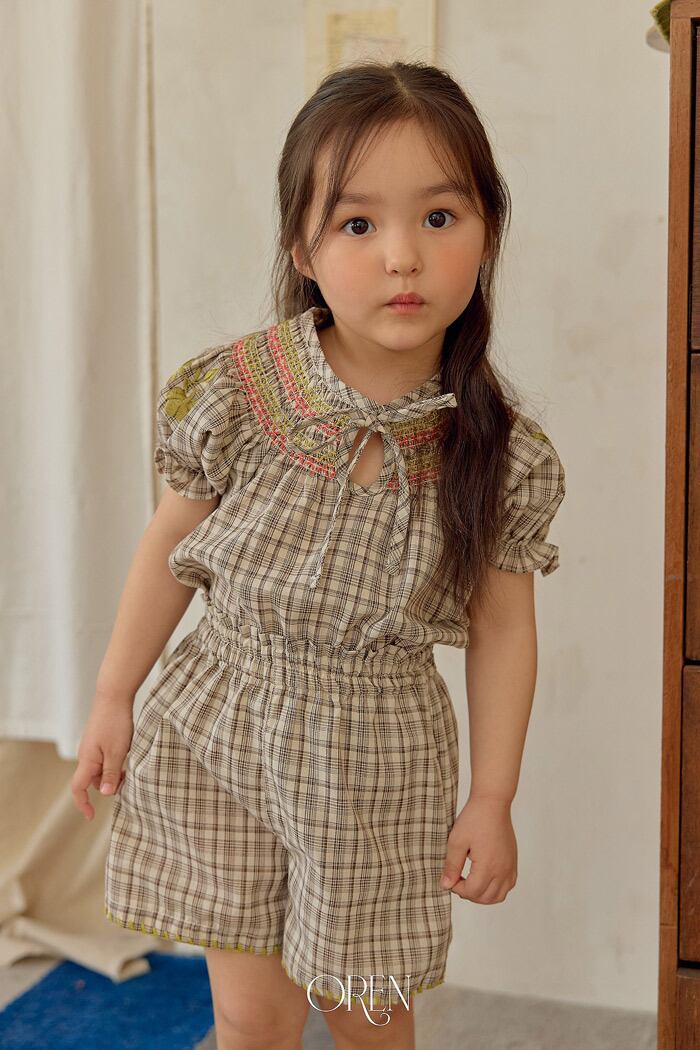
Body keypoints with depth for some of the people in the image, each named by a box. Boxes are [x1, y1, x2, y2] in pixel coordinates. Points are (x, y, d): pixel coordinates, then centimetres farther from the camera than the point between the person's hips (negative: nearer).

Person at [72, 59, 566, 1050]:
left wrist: (493, 798, -1)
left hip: (380, 764, 0)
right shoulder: (237, 395, -15)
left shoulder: (501, 453, -13)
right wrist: (114, 697, 4)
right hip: (219, 740, 0)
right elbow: (172, 546, -1)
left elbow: (502, 626, -3)